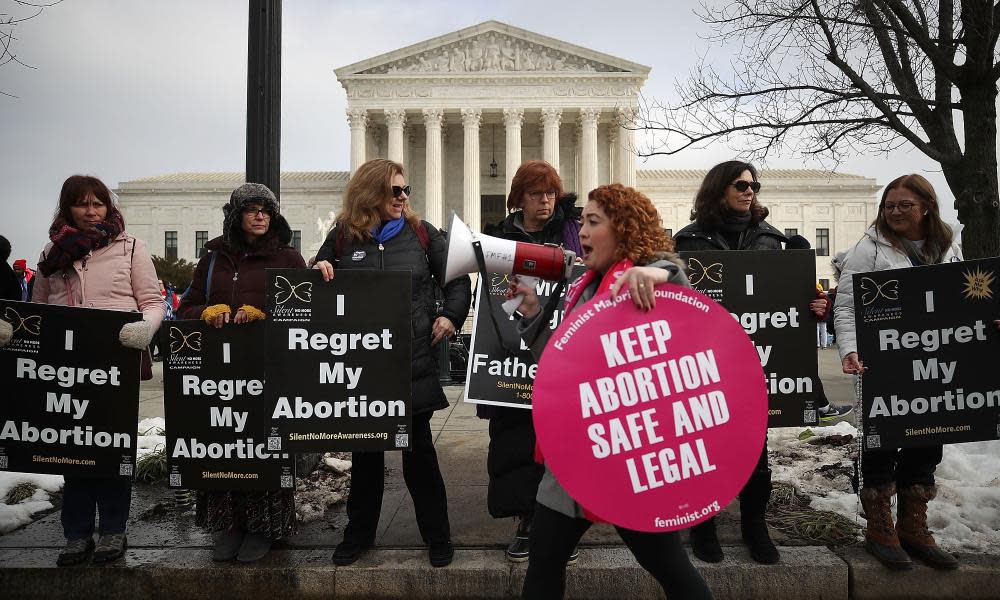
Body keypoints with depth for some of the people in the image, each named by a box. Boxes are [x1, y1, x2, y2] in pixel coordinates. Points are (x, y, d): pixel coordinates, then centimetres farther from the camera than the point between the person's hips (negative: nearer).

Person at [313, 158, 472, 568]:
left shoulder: (421, 233, 3)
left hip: (413, 361, -1)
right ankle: (359, 532, 30)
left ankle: (437, 535, 22)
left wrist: (451, 316, -5)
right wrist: (318, 273, -9)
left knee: (418, 448, 7)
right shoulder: (342, 236, 4)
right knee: (365, 448, 14)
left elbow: (458, 278, 9)